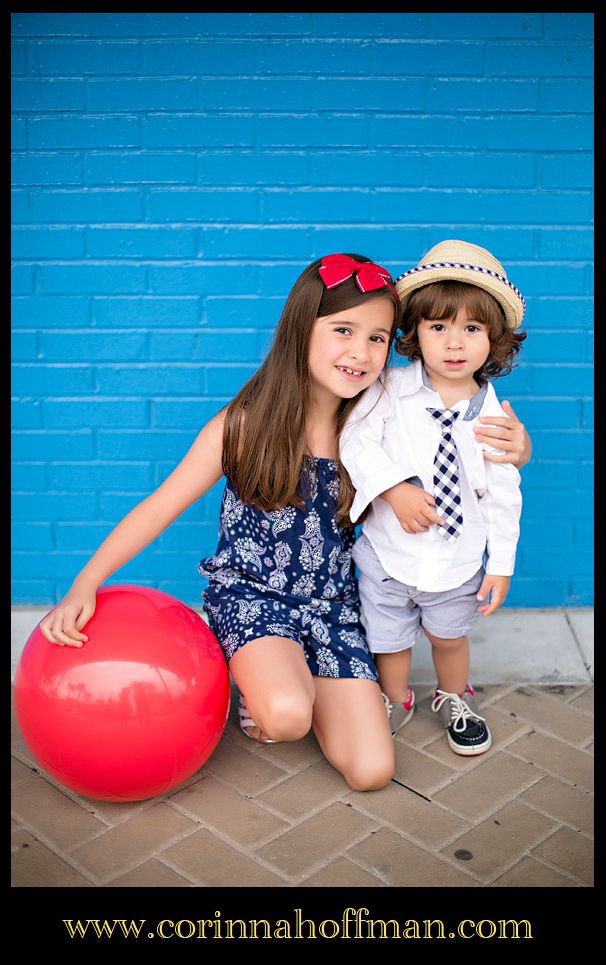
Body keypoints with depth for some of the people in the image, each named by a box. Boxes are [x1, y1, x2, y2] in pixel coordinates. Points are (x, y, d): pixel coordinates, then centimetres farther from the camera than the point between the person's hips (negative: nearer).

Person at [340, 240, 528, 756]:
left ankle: (455, 699, 48)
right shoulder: (392, 390, -12)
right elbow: (357, 437, -19)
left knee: (450, 636, 19)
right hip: (389, 553, 0)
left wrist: (501, 565, -2)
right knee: (389, 639, 16)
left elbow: (503, 496, -4)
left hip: (459, 558, 1)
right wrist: (395, 489, -29)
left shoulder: (493, 416, -9)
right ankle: (396, 701, 44)